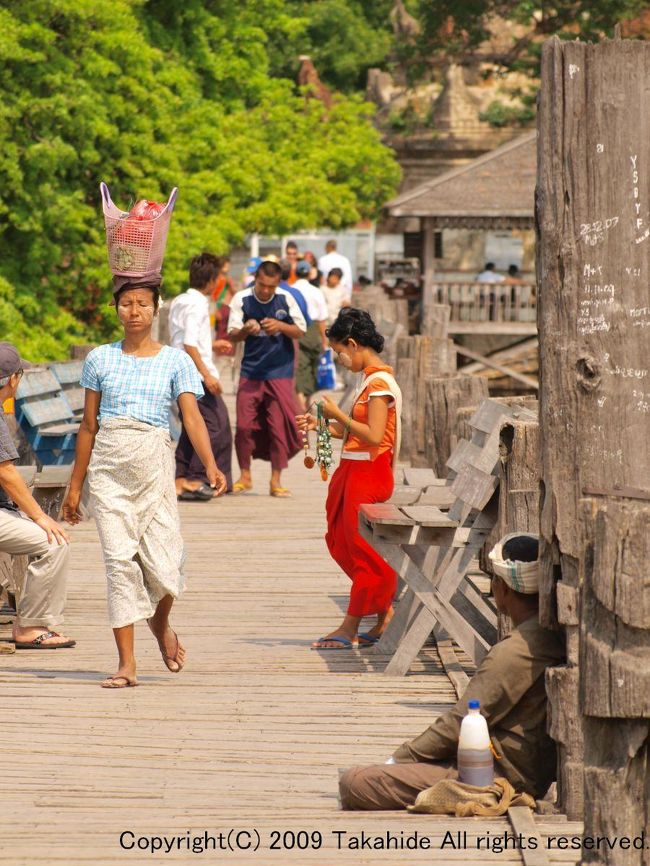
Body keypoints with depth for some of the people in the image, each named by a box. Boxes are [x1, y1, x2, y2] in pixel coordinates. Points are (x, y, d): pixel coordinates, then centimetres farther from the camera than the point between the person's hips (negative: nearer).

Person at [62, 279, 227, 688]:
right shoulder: (100, 359, 9)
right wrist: (75, 485, 12)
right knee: (119, 561, -5)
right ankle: (127, 664, -2)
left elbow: (192, 417, -7)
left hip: (154, 463, -1)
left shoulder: (175, 360, 4)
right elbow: (89, 426, 13)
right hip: (108, 466, 1)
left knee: (163, 563, -6)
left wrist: (211, 465, -24)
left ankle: (161, 621, 29)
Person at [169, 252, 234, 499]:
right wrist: (207, 374, -22)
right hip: (197, 374, -10)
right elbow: (189, 344, -21)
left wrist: (212, 345, 32)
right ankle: (196, 479, -6)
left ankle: (182, 480, 14)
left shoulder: (179, 302, 15)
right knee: (216, 427, -6)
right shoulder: (197, 304, -13)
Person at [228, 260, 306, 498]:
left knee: (280, 427, -1)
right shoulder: (241, 299, -5)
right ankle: (245, 476, 16)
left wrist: (281, 326, -17)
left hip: (280, 372, 0)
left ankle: (276, 480, 8)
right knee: (244, 425, -2)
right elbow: (232, 336, -2)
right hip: (250, 371, 0)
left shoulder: (285, 298, -3)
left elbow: (300, 331, 3)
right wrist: (245, 330, -24)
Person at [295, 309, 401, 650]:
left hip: (369, 473, -10)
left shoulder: (380, 382, -16)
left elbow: (374, 436, -22)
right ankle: (384, 611, 17)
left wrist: (338, 414, -14)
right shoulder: (369, 379, 14)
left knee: (364, 548, -3)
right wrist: (322, 425, 10)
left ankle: (350, 628, 2)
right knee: (343, 543, 11)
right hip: (352, 471, 10)